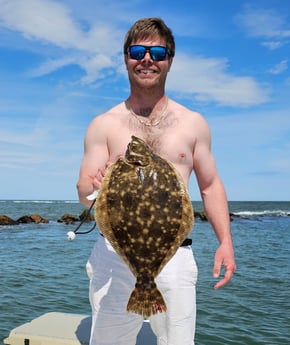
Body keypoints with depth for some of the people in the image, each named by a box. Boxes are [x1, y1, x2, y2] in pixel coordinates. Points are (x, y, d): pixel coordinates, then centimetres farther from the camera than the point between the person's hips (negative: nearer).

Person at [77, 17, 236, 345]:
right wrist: (98, 186, -25)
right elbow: (85, 195, -1)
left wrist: (225, 241, 0)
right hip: (114, 256, 0)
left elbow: (210, 185, 11)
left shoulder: (193, 123, 7)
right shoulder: (103, 125, 3)